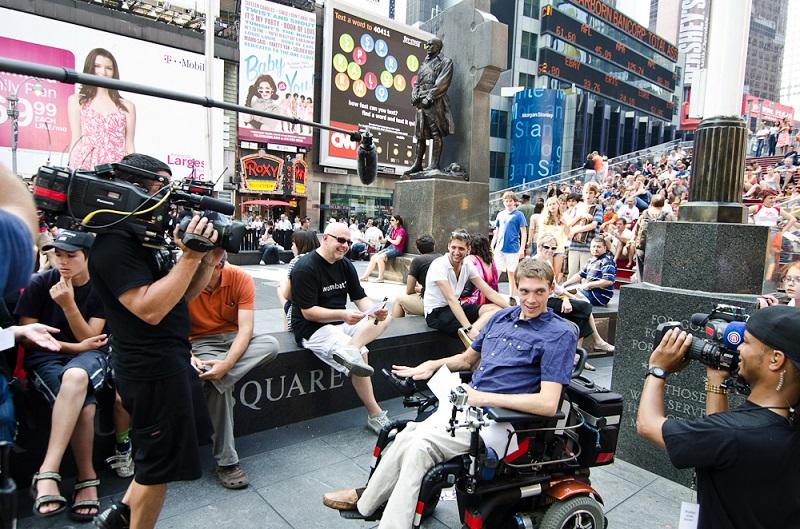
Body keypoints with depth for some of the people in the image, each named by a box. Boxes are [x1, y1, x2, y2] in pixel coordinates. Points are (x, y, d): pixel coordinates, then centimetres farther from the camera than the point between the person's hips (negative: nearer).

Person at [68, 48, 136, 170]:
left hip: (117, 168, 0)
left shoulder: (127, 106, 14)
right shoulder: (77, 101, 15)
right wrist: (72, 170, -1)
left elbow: (129, 145, 10)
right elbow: (76, 139, 9)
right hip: (86, 166, 0)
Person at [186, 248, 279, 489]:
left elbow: (245, 328, -19)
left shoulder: (241, 278, -15)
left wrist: (227, 363, -32)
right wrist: (188, 356, -31)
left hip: (234, 338, 1)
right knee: (217, 382, -30)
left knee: (270, 344, -29)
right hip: (201, 342, -1)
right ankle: (226, 461, -18)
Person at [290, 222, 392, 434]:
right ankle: (375, 415, -10)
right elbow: (308, 312, -19)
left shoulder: (345, 265, 7)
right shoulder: (305, 268, -15)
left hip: (341, 322, 8)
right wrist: (343, 315, -31)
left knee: (385, 317, -10)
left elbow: (361, 298, 5)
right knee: (360, 354, -23)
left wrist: (374, 310, -18)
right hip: (313, 328, -7)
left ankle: (349, 349, -33)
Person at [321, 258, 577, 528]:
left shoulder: (559, 334, -9)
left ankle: (366, 502, -6)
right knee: (406, 437, -11)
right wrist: (433, 364, 6)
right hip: (465, 404, 6)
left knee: (420, 445, -23)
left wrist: (482, 397, -19)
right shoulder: (502, 317, 12)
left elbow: (548, 404, -19)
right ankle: (367, 498, 9)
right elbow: (467, 359, 24)